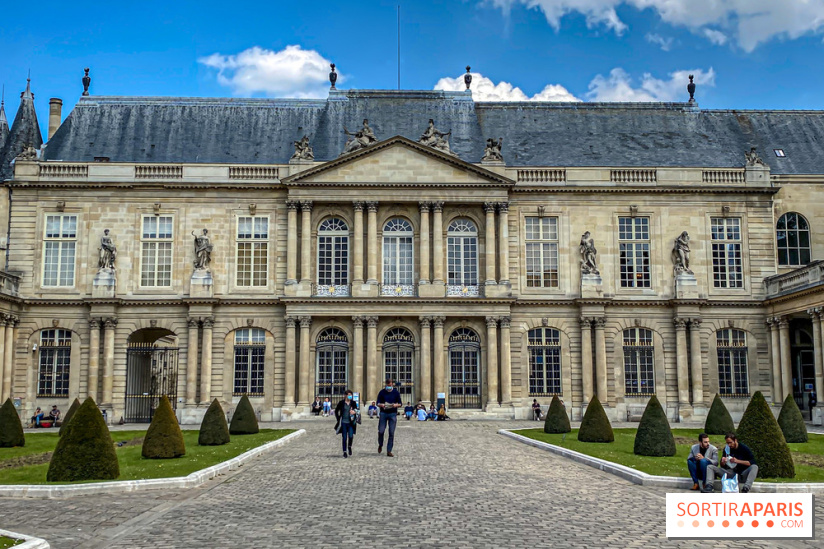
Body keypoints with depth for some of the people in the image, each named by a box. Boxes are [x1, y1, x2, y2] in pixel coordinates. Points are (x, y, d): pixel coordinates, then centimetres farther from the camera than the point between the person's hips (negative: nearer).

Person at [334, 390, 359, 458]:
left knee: (351, 436, -10)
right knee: (344, 437, 2)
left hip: (351, 422, 1)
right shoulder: (341, 403, -1)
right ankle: (344, 452, 13)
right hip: (343, 422, -1)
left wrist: (354, 412, -13)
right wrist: (338, 419, 2)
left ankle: (349, 447, 20)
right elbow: (336, 411, 8)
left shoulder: (353, 403, 3)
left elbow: (356, 410, 10)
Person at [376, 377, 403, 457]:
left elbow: (400, 403, 5)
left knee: (391, 433, -2)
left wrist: (396, 405, -16)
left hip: (393, 414, 0)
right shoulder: (382, 392, 3)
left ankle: (389, 451, 4)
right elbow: (378, 403, 4)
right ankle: (380, 445, 26)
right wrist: (381, 405, -19)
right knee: (381, 431, -4)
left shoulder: (396, 392, 3)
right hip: (383, 413, 0)